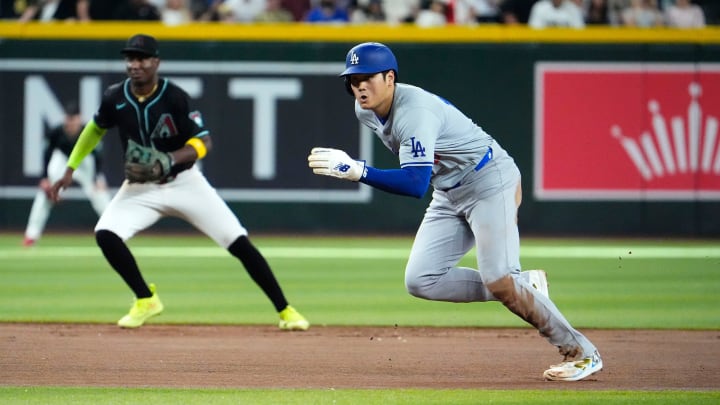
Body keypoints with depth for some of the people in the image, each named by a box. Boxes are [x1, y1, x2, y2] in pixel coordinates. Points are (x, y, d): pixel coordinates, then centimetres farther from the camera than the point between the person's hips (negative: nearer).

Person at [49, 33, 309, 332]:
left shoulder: (175, 98, -19)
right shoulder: (114, 98, -9)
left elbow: (203, 142, -19)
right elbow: (96, 129, 10)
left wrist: (167, 161, -35)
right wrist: (70, 170, 6)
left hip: (184, 182, -3)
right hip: (140, 187, 3)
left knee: (239, 243, -9)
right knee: (105, 234, -21)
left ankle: (285, 311, 2)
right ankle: (146, 301, 0)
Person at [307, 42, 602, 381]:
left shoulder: (415, 111, -29)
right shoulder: (365, 111, -2)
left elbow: (416, 184, -41)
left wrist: (357, 171, -46)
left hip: (489, 181, -9)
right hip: (448, 194, 9)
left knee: (499, 282, -18)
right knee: (420, 281, -3)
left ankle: (580, 352, -5)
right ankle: (525, 289, 8)